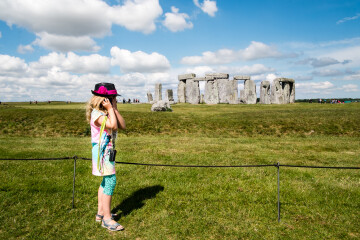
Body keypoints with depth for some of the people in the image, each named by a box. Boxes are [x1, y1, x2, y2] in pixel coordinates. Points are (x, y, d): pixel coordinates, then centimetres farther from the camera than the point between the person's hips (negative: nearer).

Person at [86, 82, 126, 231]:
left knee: (106, 180, 16)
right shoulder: (96, 114, -16)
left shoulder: (108, 113, 12)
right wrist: (110, 110, -18)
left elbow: (122, 126, 2)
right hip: (102, 151, -10)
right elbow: (113, 125, -29)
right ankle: (107, 218, -4)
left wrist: (115, 109, -2)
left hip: (108, 150, 10)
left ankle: (101, 212, 29)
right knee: (110, 180, -12)